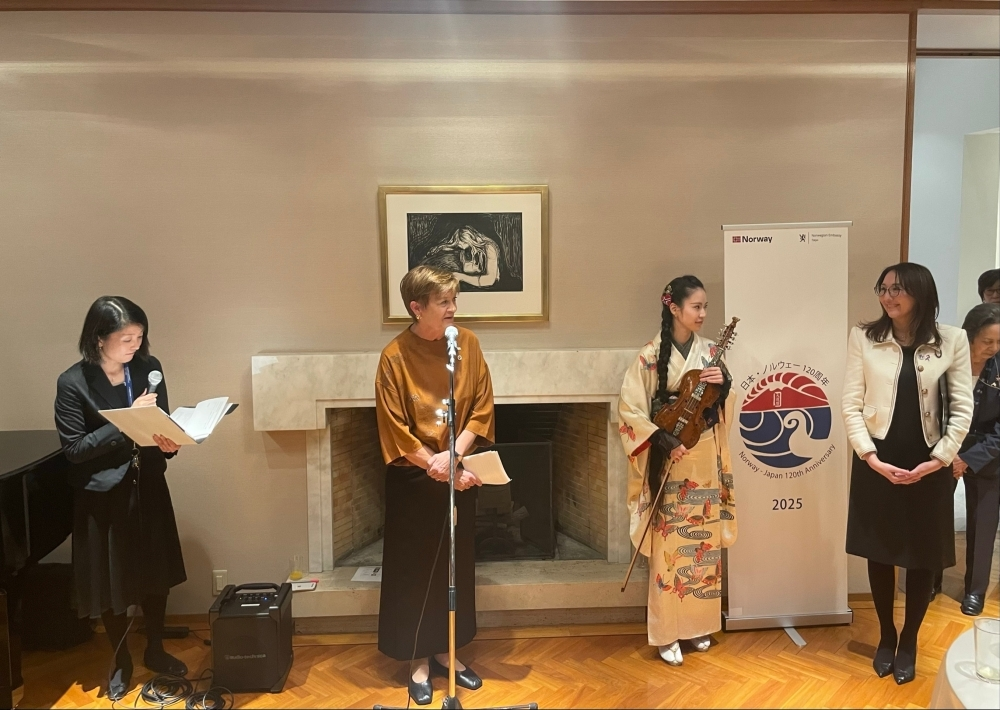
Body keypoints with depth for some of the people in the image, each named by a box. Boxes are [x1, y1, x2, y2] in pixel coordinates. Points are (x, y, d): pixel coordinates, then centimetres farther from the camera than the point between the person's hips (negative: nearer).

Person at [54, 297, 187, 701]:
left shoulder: (149, 368, -4)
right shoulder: (73, 383, -17)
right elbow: (74, 448, -18)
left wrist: (168, 443, -17)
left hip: (149, 487, 4)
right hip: (102, 496, -4)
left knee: (156, 575, 16)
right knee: (111, 583, 11)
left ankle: (155, 651, 38)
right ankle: (121, 663, 34)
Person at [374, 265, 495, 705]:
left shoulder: (467, 344, -3)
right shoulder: (394, 356, -14)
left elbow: (482, 407, -2)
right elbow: (394, 429, -13)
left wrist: (453, 455, -15)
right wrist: (438, 466, -17)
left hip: (460, 474, 4)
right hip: (412, 480, -4)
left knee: (456, 565, 14)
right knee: (415, 568, 7)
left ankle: (446, 651, 32)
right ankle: (420, 661, 24)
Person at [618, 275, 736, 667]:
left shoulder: (709, 351, 4)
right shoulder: (650, 356, -10)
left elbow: (722, 405, 12)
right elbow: (629, 409, -10)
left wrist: (725, 383, -9)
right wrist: (663, 441, -19)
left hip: (705, 459, 5)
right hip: (669, 459, -5)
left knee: (704, 542, 11)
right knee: (669, 545, 0)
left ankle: (699, 625, 26)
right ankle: (667, 634, 11)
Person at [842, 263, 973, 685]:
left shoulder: (952, 340, -2)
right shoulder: (864, 338, -4)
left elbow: (962, 409, -1)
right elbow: (851, 405, -4)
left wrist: (938, 460, -10)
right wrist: (872, 458, -13)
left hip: (928, 465, 0)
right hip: (877, 463, 0)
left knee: (923, 557, 9)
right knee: (879, 553, 10)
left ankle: (909, 642, 30)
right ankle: (886, 637, 31)